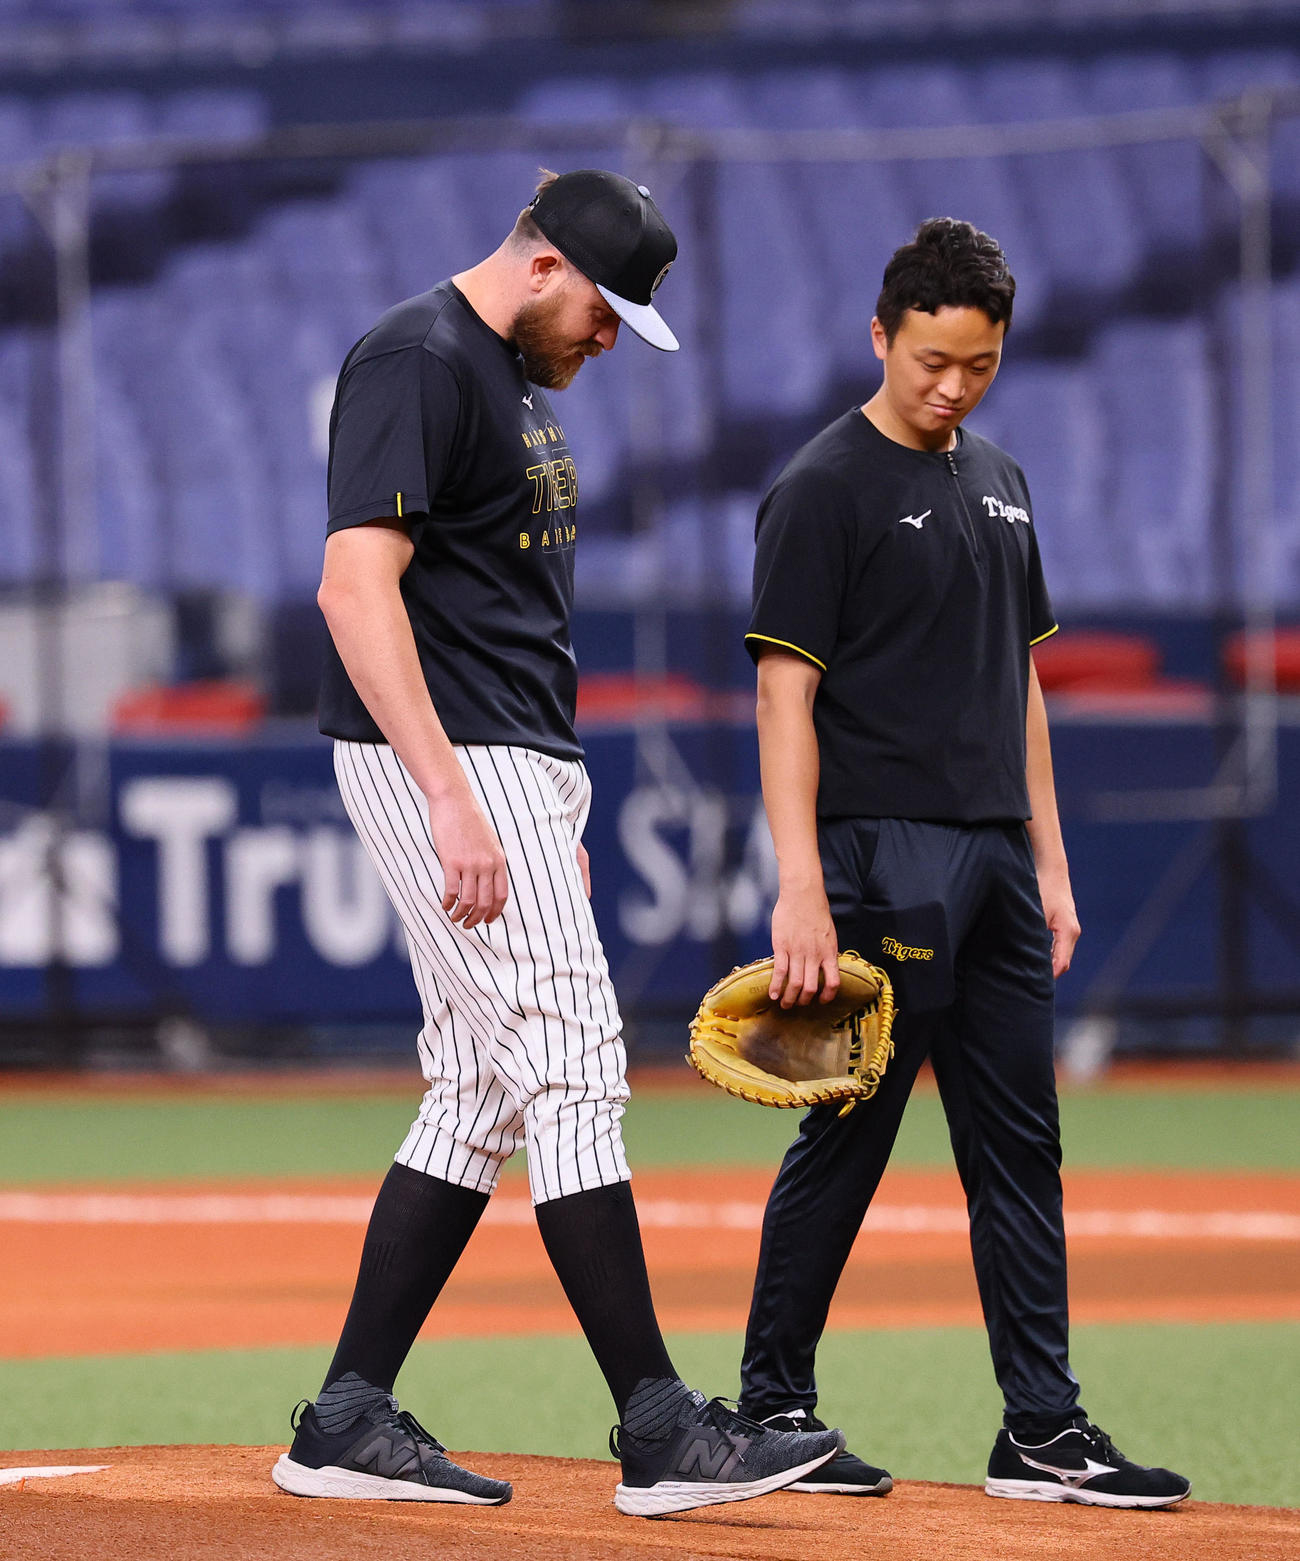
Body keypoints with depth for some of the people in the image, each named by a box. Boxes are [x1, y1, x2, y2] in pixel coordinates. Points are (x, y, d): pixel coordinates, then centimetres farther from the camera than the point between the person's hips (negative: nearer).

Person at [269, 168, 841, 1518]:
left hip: (514, 768, 10)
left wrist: (553, 812, 22)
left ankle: (349, 1422, 10)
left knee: (483, 1092, 9)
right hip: (436, 762, -10)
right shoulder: (415, 364, -14)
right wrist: (453, 798, -29)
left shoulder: (517, 378, 18)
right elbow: (357, 584, -23)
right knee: (570, 1069, -11)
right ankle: (659, 1429, -10)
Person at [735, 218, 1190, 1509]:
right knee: (847, 1138, -4)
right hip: (881, 858, -7)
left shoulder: (998, 484, 16)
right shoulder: (824, 489, -7)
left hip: (994, 863, 8)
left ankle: (1043, 1430, 7)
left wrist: (1050, 864, 16)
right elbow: (784, 693, -12)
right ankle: (772, 1410, 6)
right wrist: (801, 889, -20)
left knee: (1020, 1146, 6)